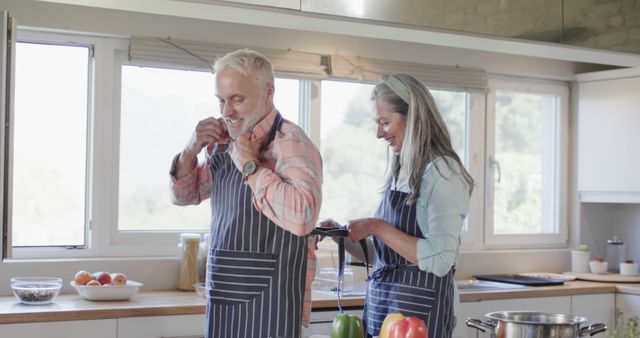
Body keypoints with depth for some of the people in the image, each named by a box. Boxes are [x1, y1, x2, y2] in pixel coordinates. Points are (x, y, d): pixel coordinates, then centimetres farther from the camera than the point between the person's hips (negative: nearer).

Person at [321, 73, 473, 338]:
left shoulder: (442, 171, -13)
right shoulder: (399, 172, 10)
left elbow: (440, 261, -22)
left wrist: (377, 227, -19)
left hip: (418, 306, -7)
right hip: (379, 303, 7)